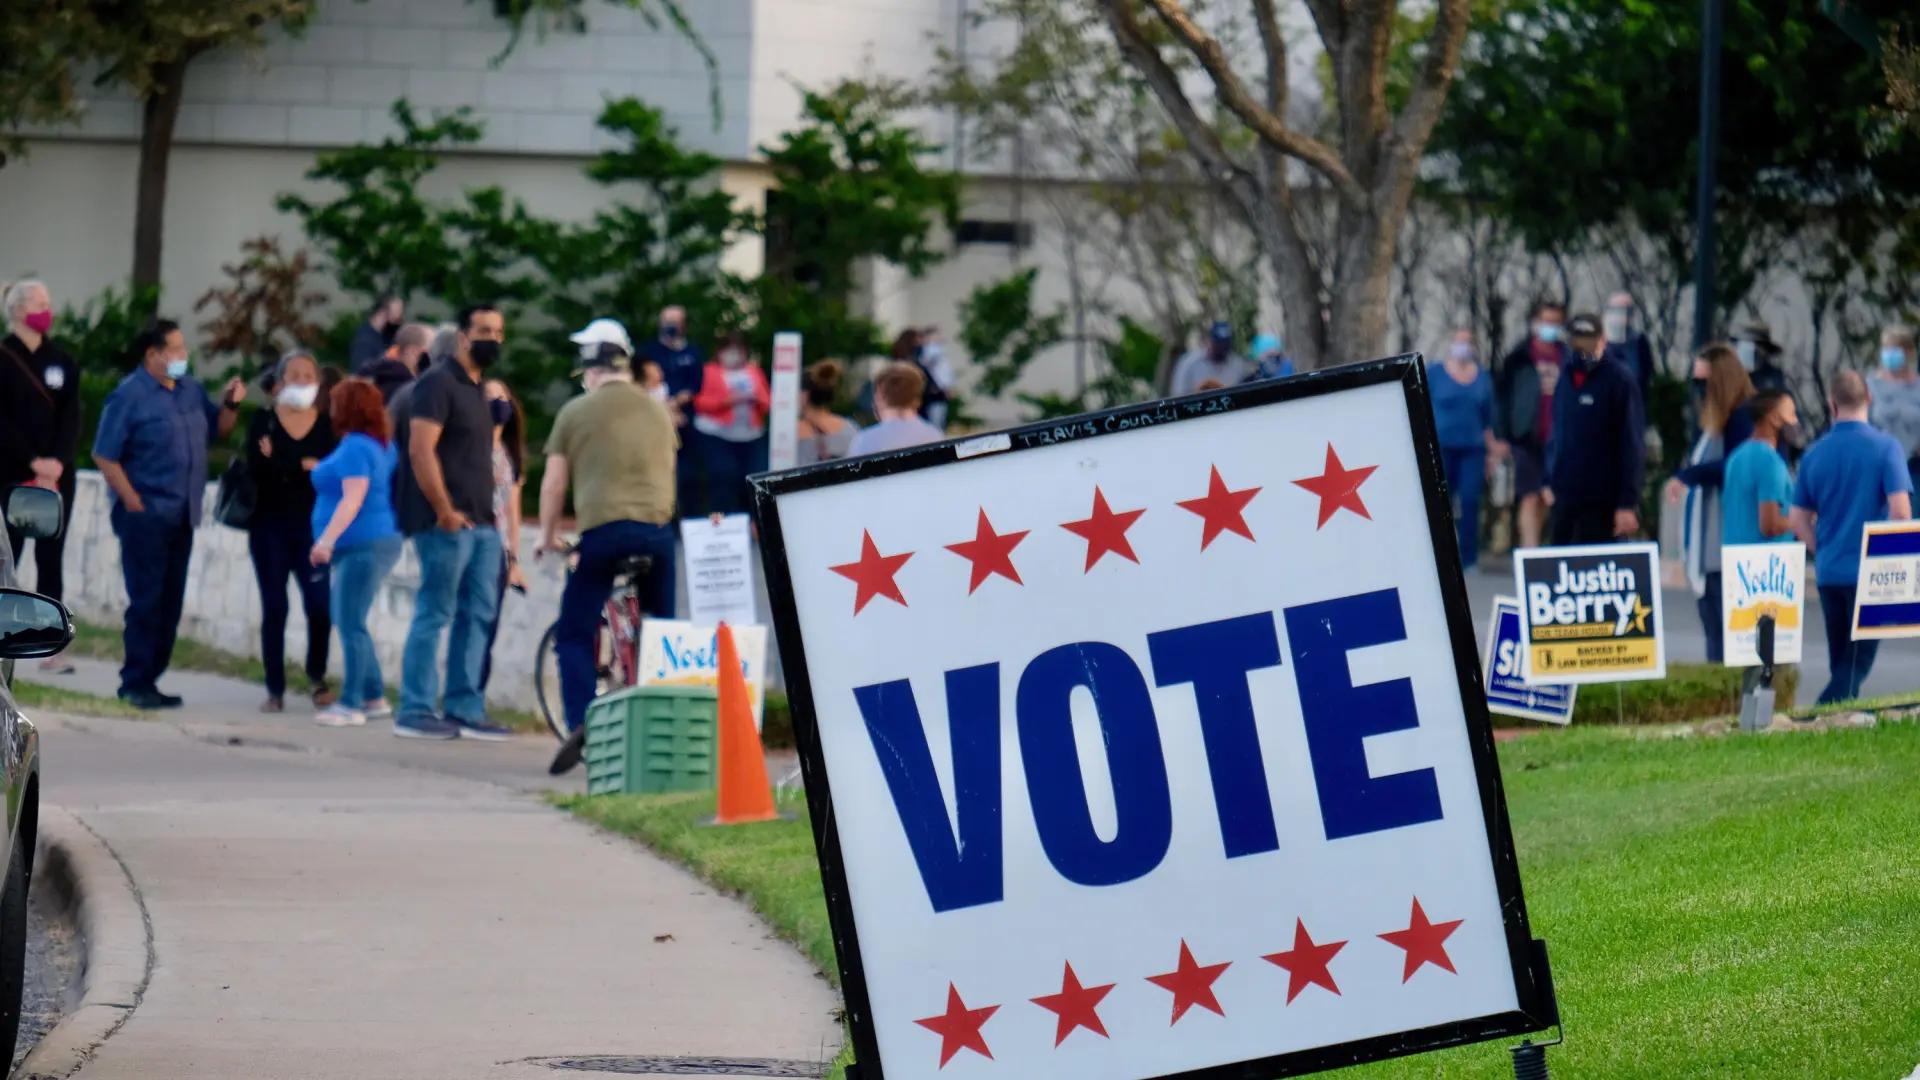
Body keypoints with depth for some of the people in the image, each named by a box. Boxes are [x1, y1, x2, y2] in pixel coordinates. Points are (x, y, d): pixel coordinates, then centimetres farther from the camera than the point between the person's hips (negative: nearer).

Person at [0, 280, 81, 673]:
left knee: (51, 559, 0)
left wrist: (58, 461, -13)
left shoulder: (62, 361, 10)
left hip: (56, 475, 4)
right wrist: (32, 462, -17)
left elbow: (72, 417, 3)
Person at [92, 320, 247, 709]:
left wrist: (231, 404, 0)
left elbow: (217, 430, 20)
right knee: (147, 601, -7)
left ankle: (149, 680, 16)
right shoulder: (129, 396, -10)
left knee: (170, 602, 9)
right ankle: (135, 685, -1)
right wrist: (134, 503, -14)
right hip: (146, 516, -7)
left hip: (182, 517, 7)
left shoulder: (189, 390, 11)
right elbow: (105, 456, -12)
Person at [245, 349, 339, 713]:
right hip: (270, 524, 0)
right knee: (274, 607, 0)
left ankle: (317, 676, 13)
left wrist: (280, 464, -13)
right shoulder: (263, 421, 3)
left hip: (312, 524, 0)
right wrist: (302, 466, -16)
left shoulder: (327, 424, 5)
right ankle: (275, 689, 6)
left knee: (320, 603, -10)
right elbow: (256, 467, -10)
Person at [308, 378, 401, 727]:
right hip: (381, 540, 11)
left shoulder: (355, 448, -14)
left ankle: (351, 705, -12)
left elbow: (353, 498, -22)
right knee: (350, 623, 17)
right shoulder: (382, 445, 16)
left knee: (350, 624, -10)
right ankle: (374, 698, 19)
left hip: (363, 545, -11)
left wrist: (328, 539, -26)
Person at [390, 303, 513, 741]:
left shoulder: (476, 389, 19)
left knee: (477, 616, 8)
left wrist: (487, 512, 17)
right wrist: (445, 511, -19)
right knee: (434, 614, -8)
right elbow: (420, 450, -18)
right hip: (448, 522, -9)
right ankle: (416, 712, -6)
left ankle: (465, 709, 12)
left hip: (481, 523, 9)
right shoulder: (438, 383, -9)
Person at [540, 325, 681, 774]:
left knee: (574, 634, 3)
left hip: (603, 529, -3)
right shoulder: (658, 411, 16)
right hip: (658, 527, 3)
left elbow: (554, 483, 8)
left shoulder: (576, 411, 5)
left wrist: (547, 535, 22)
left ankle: (580, 723, -16)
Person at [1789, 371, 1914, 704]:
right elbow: (1900, 510, -14)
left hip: (1829, 573, 4)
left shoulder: (1815, 453, 4)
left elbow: (1797, 520, 6)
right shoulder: (1885, 448, -8)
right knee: (1860, 661, -2)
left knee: (1840, 661, 15)